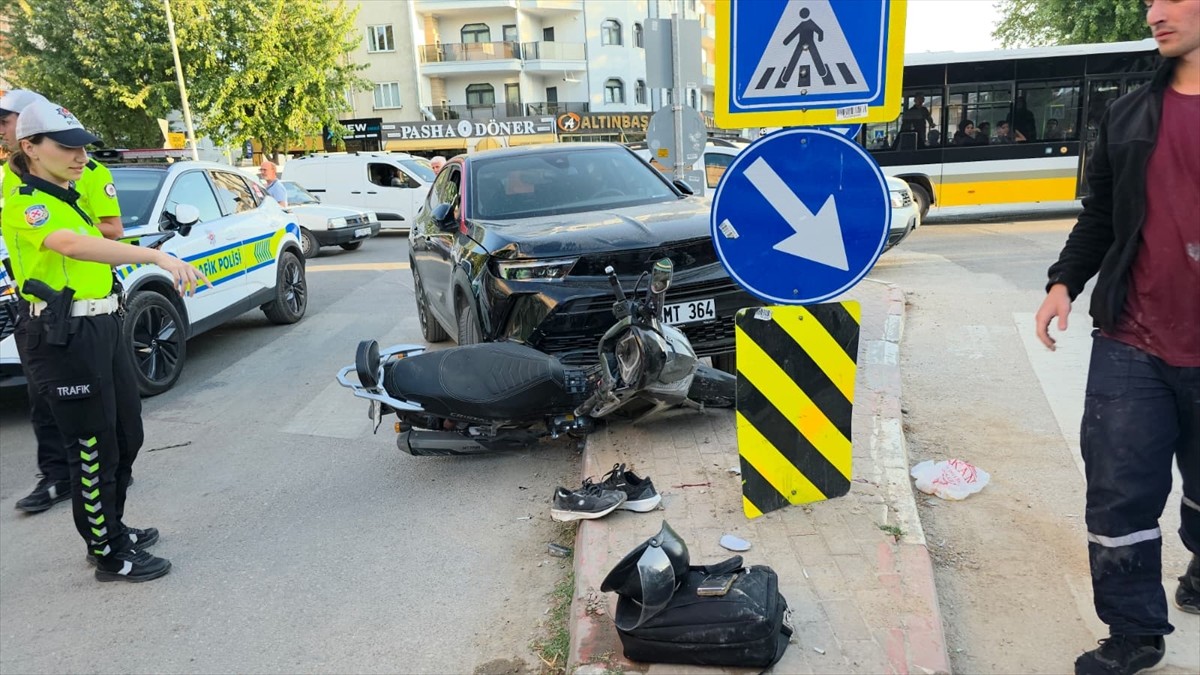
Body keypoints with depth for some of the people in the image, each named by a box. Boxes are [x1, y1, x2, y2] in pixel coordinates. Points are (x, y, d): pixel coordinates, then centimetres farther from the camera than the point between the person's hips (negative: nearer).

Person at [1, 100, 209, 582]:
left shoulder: (71, 196, 12)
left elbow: (109, 238, 27)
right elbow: (73, 245, -37)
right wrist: (158, 257, -48)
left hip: (102, 326, 9)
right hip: (62, 337, -9)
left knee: (127, 436, 17)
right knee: (94, 447, 0)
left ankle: (111, 527, 35)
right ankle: (109, 555, 14)